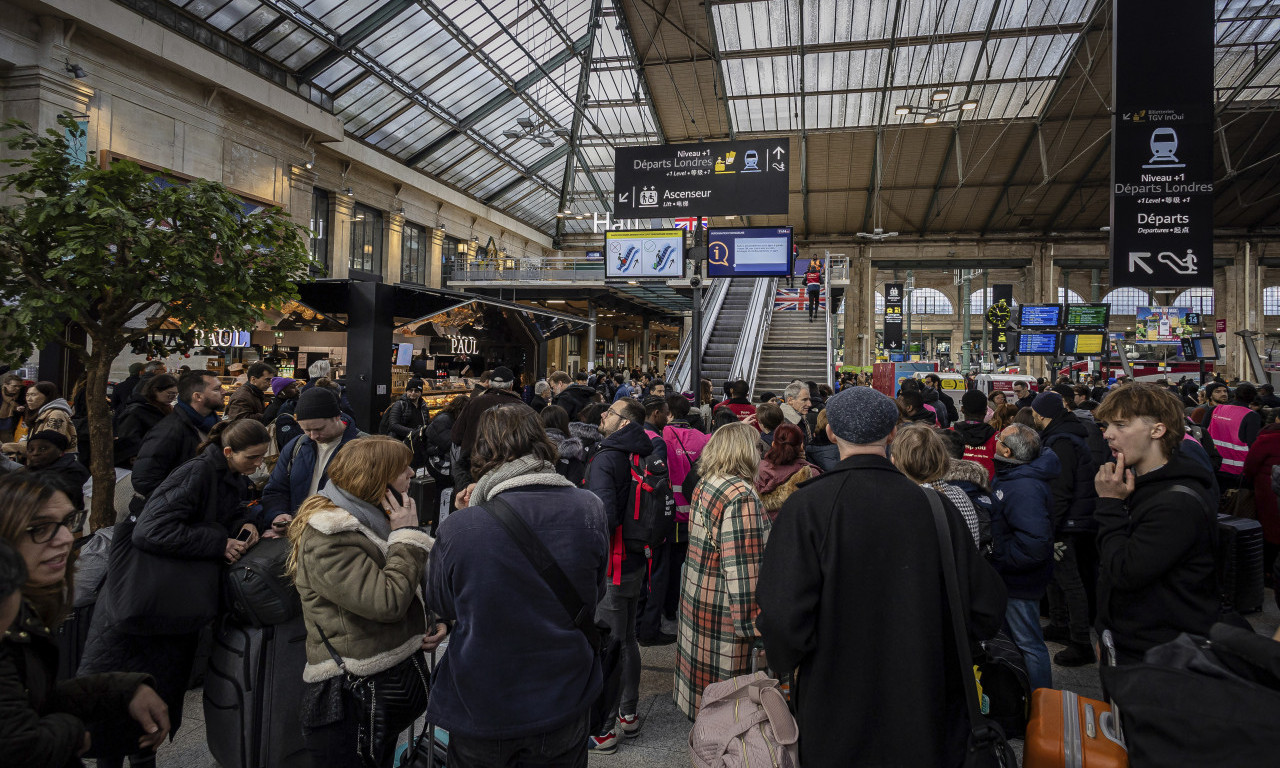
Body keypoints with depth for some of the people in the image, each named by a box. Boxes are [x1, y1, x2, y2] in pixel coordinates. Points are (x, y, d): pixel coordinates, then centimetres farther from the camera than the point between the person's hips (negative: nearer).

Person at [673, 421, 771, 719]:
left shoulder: (703, 487, 10)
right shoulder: (742, 497, -20)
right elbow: (743, 571, -24)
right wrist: (752, 625, -20)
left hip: (697, 602, 9)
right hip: (723, 616, -9)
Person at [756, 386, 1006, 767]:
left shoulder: (807, 507, -19)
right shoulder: (935, 505, -10)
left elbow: (783, 618, -24)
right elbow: (986, 610, -4)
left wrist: (783, 660, -2)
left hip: (836, 722, -2)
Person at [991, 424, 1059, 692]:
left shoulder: (1024, 488, -29)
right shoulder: (1012, 476, 5)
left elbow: (1035, 544, -36)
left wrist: (999, 559, -24)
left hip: (1020, 583, -11)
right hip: (1012, 578, 11)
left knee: (1028, 643, 5)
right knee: (1021, 639, 24)